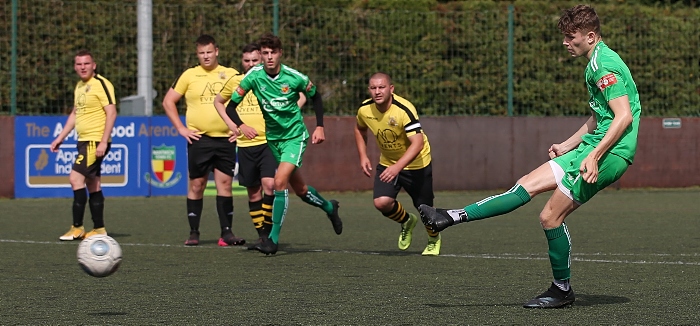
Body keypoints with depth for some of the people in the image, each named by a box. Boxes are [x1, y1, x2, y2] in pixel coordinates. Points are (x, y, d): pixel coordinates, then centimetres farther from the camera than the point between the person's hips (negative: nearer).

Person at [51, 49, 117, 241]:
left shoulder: (101, 84, -12)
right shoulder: (80, 86, 15)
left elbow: (111, 112, -17)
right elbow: (75, 113, 26)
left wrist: (103, 142, -22)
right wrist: (61, 137, 22)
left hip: (96, 142, -9)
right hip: (84, 141, 9)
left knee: (76, 178, -15)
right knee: (93, 185, 10)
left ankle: (77, 228, -12)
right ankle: (99, 229, 14)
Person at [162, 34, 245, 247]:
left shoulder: (232, 75, 6)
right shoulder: (189, 76, 4)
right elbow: (168, 101, 8)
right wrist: (180, 128, 1)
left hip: (225, 139, 1)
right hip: (199, 139, -1)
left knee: (225, 184, -2)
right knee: (196, 185, 1)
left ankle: (227, 233, 0)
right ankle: (193, 233, 7)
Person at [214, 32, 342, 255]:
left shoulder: (295, 77, -16)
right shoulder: (254, 76, -13)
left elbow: (315, 96, 4)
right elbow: (230, 105, -9)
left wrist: (320, 126, -1)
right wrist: (240, 125, -26)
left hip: (295, 136, -4)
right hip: (272, 138, 4)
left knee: (280, 181, -22)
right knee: (299, 188, 16)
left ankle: (273, 239, -17)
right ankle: (329, 207, 46)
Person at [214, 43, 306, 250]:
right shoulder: (235, 81, 8)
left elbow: (300, 97, 2)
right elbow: (218, 101, 24)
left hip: (269, 142, -3)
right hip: (245, 145, 4)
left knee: (269, 184, -19)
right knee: (253, 192, 6)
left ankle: (268, 231, -13)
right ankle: (261, 235, 14)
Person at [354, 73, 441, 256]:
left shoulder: (404, 110, -31)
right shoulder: (365, 110, -14)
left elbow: (417, 143, -37)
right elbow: (360, 129, 11)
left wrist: (397, 167, -48)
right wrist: (363, 156, 0)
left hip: (416, 164, -4)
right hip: (387, 163, 4)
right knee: (381, 202, -16)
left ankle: (434, 240, 38)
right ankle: (407, 222, 18)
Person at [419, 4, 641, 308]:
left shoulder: (605, 64, -15)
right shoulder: (596, 64, 18)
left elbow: (624, 116, -22)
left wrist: (594, 155, -25)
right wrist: (568, 145, 24)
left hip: (610, 153, -10)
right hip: (593, 147, 10)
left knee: (551, 216, -11)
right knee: (529, 184, 3)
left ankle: (562, 291, 2)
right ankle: (453, 217, 0)